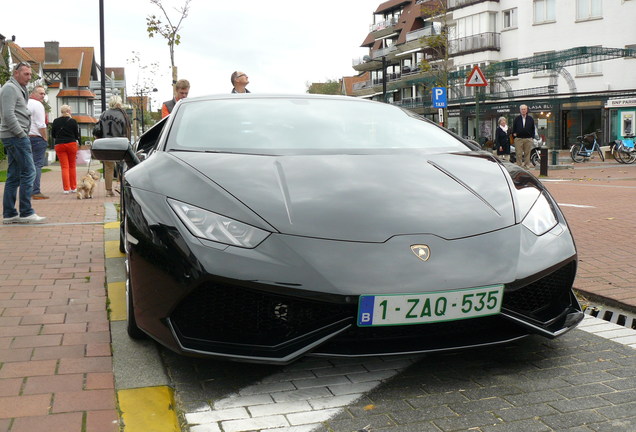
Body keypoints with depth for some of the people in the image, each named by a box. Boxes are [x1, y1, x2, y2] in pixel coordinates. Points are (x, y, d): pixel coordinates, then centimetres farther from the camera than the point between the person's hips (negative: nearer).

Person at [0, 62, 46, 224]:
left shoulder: (18, 89, 23)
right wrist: (21, 134, -16)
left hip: (15, 137, 10)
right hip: (15, 137, -10)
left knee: (14, 176, 9)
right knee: (28, 172, -11)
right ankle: (26, 213, -9)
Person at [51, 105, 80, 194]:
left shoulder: (56, 121, 0)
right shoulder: (73, 121, -5)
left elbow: (53, 134, 8)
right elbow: (77, 134, -1)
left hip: (59, 145, 1)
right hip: (71, 144, 0)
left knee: (64, 167, 2)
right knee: (72, 166, 11)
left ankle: (66, 188, -4)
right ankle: (73, 187, 15)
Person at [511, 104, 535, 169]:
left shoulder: (530, 119, 9)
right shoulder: (517, 119, 6)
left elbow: (533, 129, 12)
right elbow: (513, 127, 10)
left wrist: (532, 137, 4)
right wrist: (514, 134, -2)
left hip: (528, 139, 1)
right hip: (518, 139, -1)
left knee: (527, 153, 4)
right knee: (519, 154, -3)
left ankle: (527, 165, 10)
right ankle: (519, 165, 2)